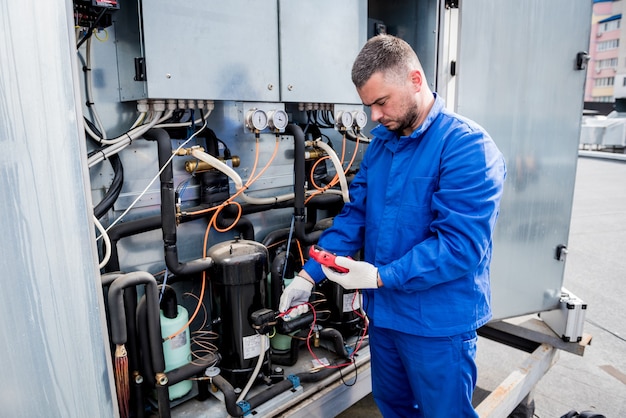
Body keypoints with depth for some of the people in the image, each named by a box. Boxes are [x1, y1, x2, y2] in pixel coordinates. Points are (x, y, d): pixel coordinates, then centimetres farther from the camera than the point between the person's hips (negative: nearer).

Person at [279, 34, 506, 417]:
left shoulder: (466, 147, -20)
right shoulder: (381, 142, 3)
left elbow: (460, 245, -26)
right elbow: (355, 214, 3)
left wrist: (379, 276, -26)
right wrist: (309, 275, -5)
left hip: (438, 322, -6)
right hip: (384, 311, 7)